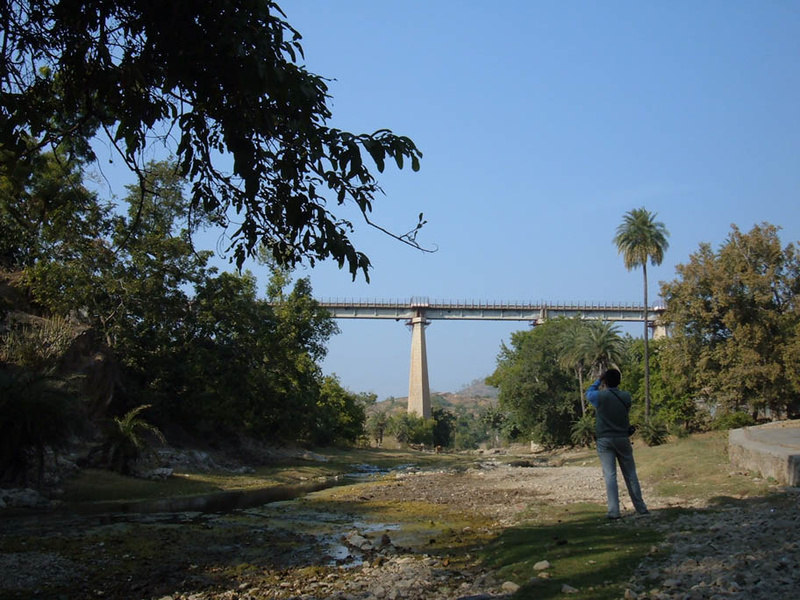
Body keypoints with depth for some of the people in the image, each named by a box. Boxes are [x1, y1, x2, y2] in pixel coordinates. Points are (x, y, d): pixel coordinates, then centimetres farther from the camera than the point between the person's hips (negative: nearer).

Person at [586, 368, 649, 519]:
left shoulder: (600, 396, -9)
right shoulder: (626, 396, -1)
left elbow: (588, 393, 13)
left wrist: (599, 380, 18)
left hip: (605, 440, -2)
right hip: (622, 439, 2)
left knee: (610, 476, -4)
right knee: (630, 474, 10)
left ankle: (614, 511, -9)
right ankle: (641, 508, 15)